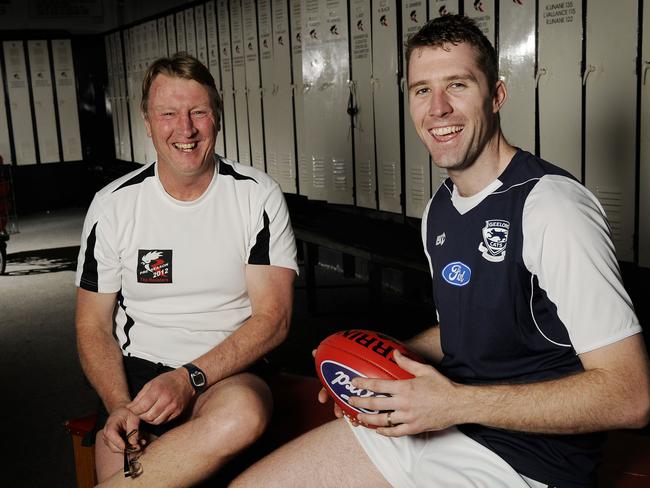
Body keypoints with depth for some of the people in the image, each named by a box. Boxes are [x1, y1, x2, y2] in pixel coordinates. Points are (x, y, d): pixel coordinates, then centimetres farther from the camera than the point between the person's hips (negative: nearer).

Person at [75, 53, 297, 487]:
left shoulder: (258, 196, -3)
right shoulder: (114, 205, 2)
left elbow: (273, 317, -7)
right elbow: (93, 325, 6)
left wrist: (191, 378, -21)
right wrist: (119, 405, -13)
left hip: (229, 369, 0)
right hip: (137, 369, 0)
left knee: (243, 413, -36)